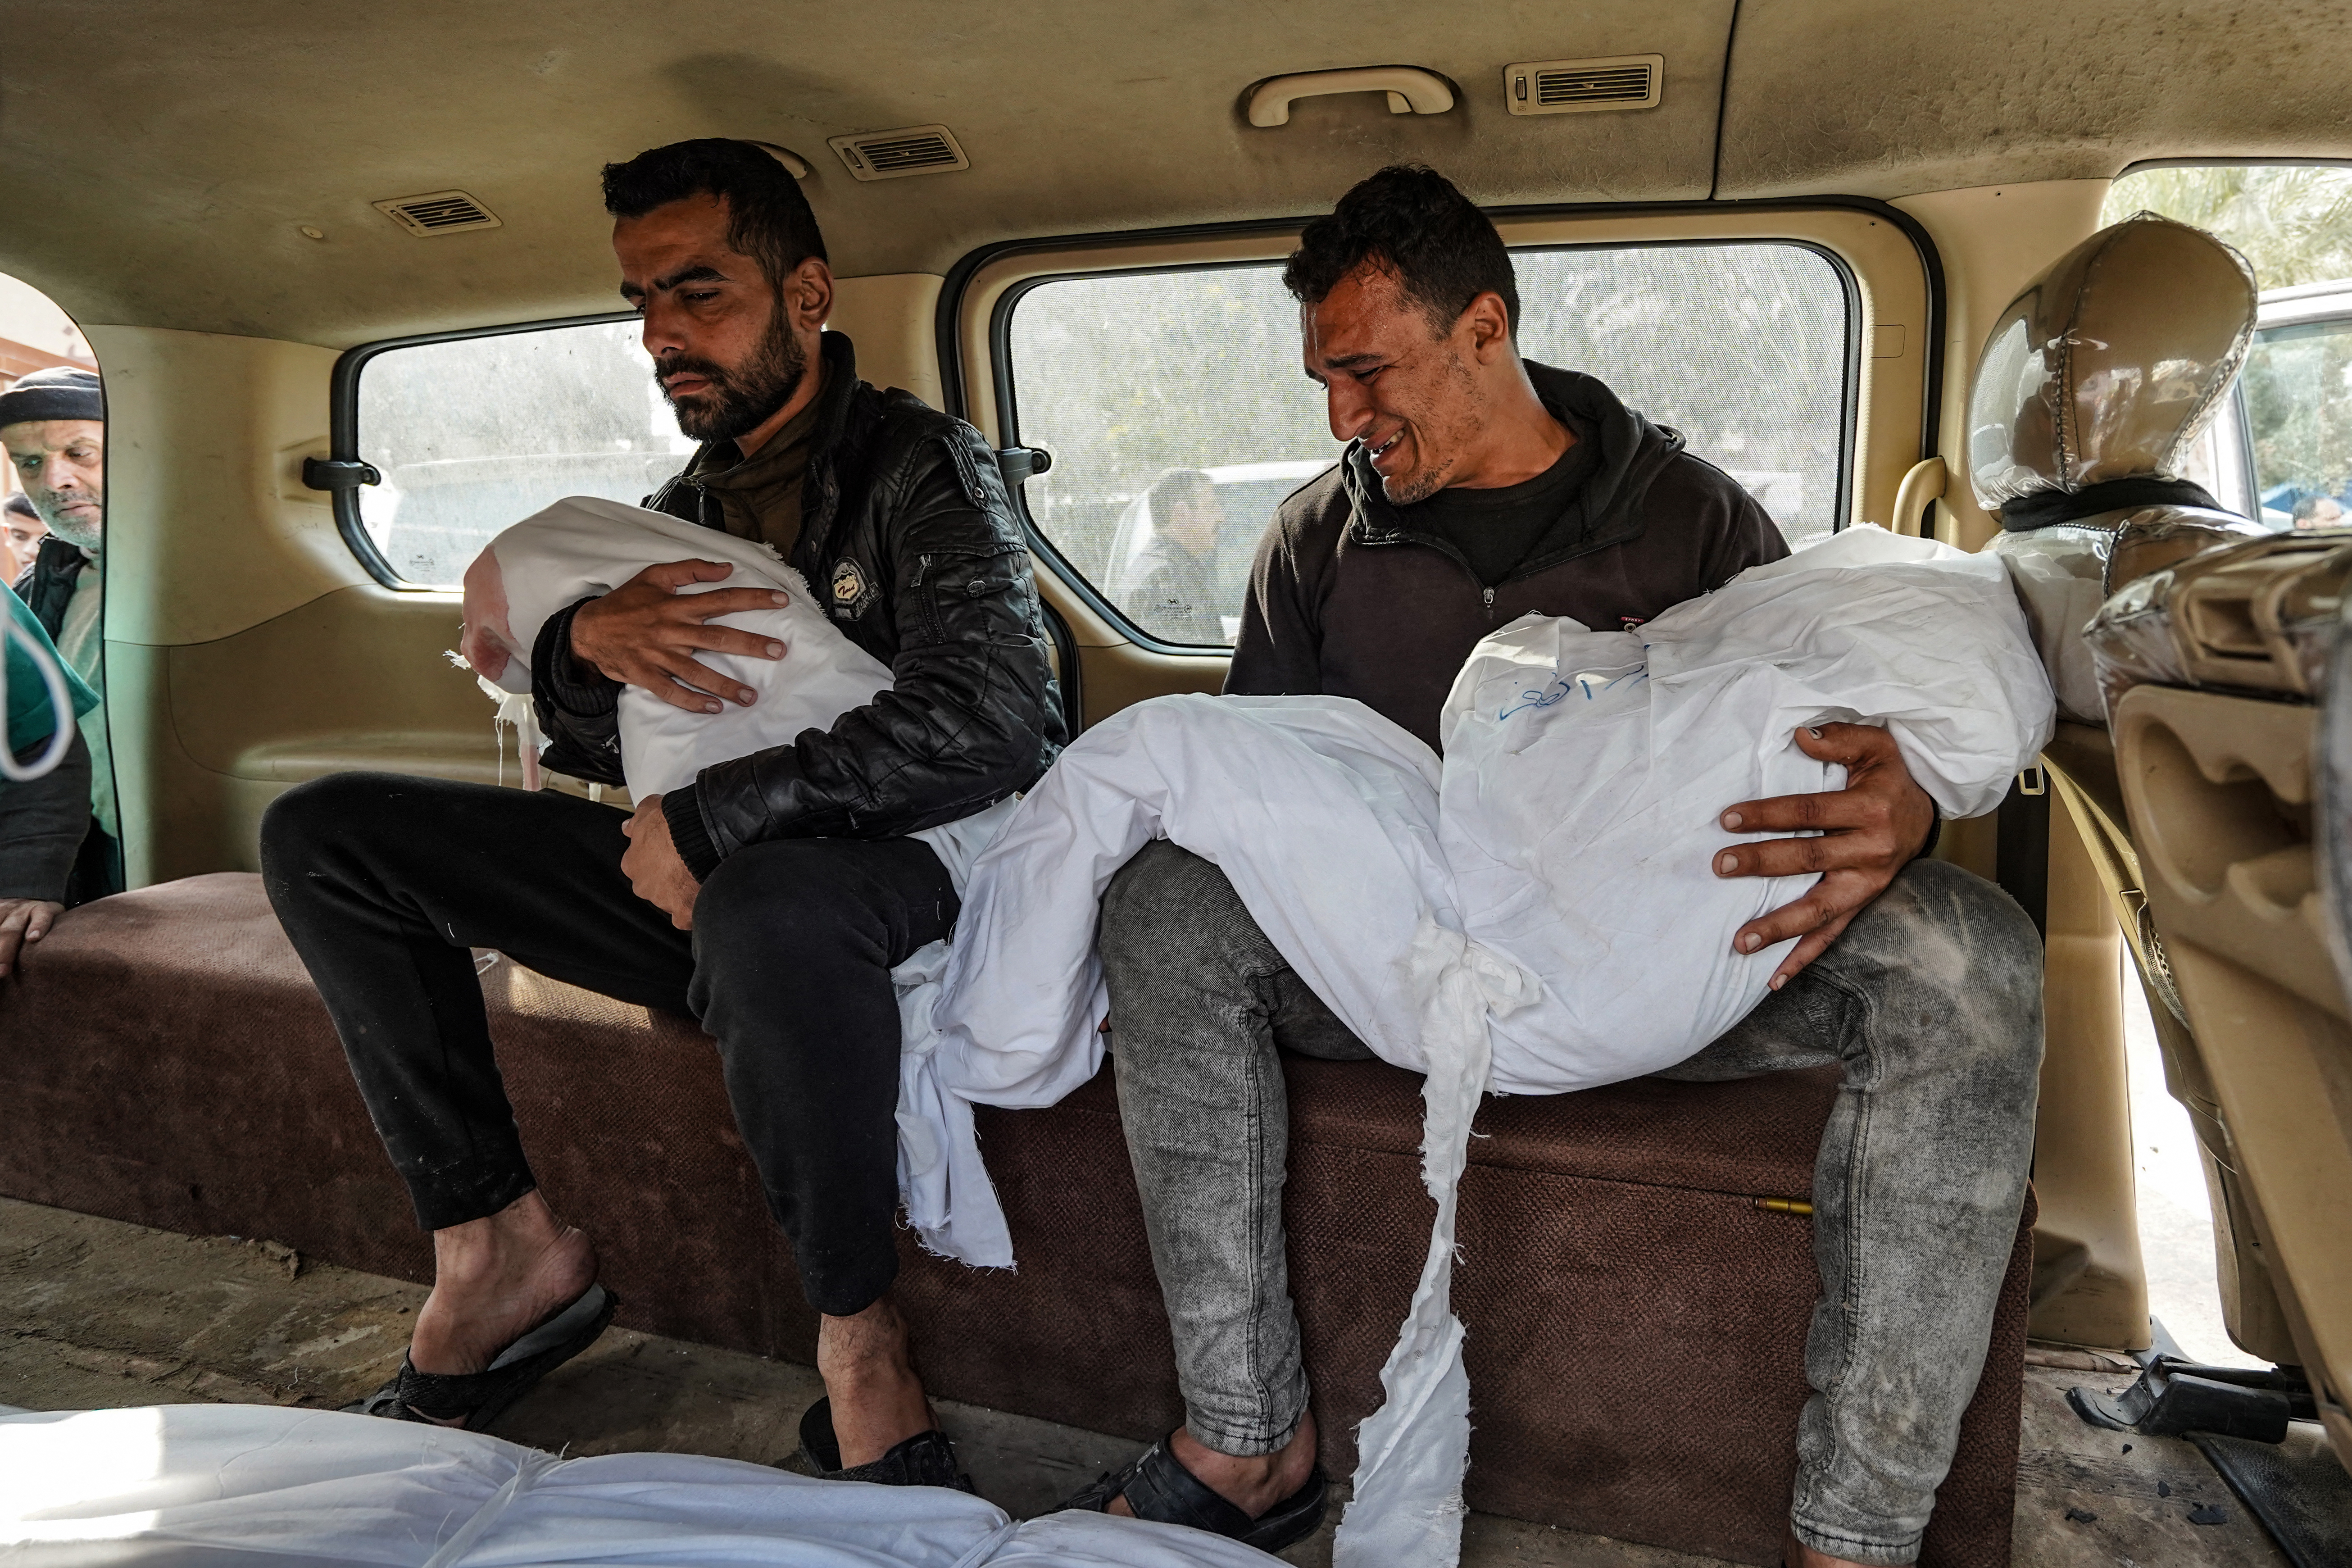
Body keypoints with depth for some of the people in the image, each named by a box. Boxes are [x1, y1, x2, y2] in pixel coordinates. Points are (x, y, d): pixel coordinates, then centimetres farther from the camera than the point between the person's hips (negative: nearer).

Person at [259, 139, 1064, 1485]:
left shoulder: (921, 466, -6)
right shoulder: (688, 506, 15)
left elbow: (991, 715, -24)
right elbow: (591, 749, 15)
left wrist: (708, 823, -19)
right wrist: (587, 641, -10)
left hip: (887, 870, -7)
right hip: (699, 880, 8)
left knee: (764, 905, -43)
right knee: (324, 835, 1)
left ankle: (861, 1343, -21)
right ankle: (503, 1247, -2)